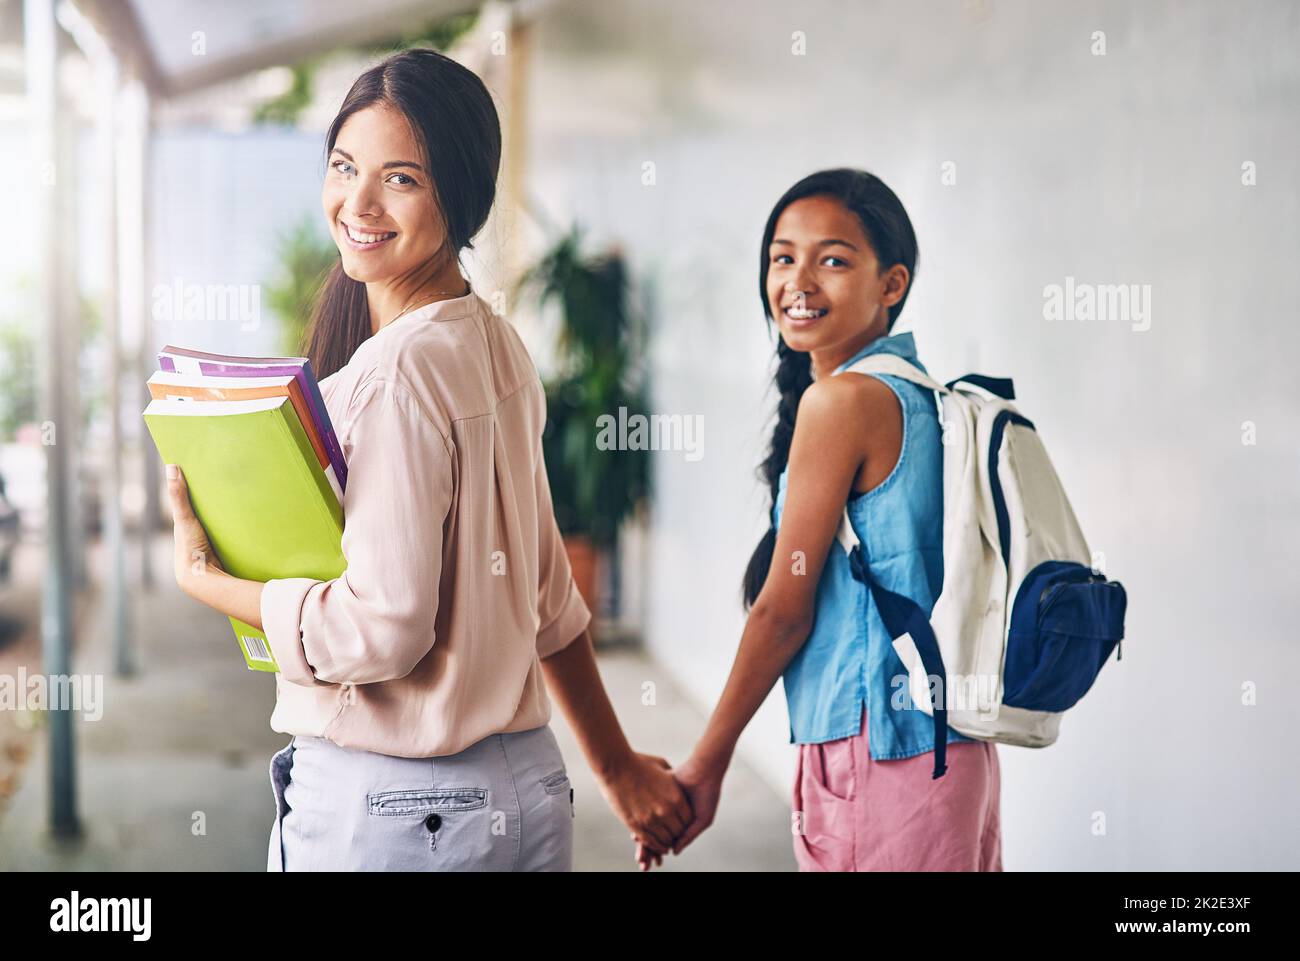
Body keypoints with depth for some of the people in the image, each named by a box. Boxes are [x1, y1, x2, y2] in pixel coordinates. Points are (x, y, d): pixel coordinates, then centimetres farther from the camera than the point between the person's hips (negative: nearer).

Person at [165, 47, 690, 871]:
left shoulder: (399, 370, -20)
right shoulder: (499, 348, 6)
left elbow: (383, 628, -23)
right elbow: (548, 596, 13)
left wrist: (206, 578, -9)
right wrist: (617, 767, 18)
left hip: (388, 809, -8)